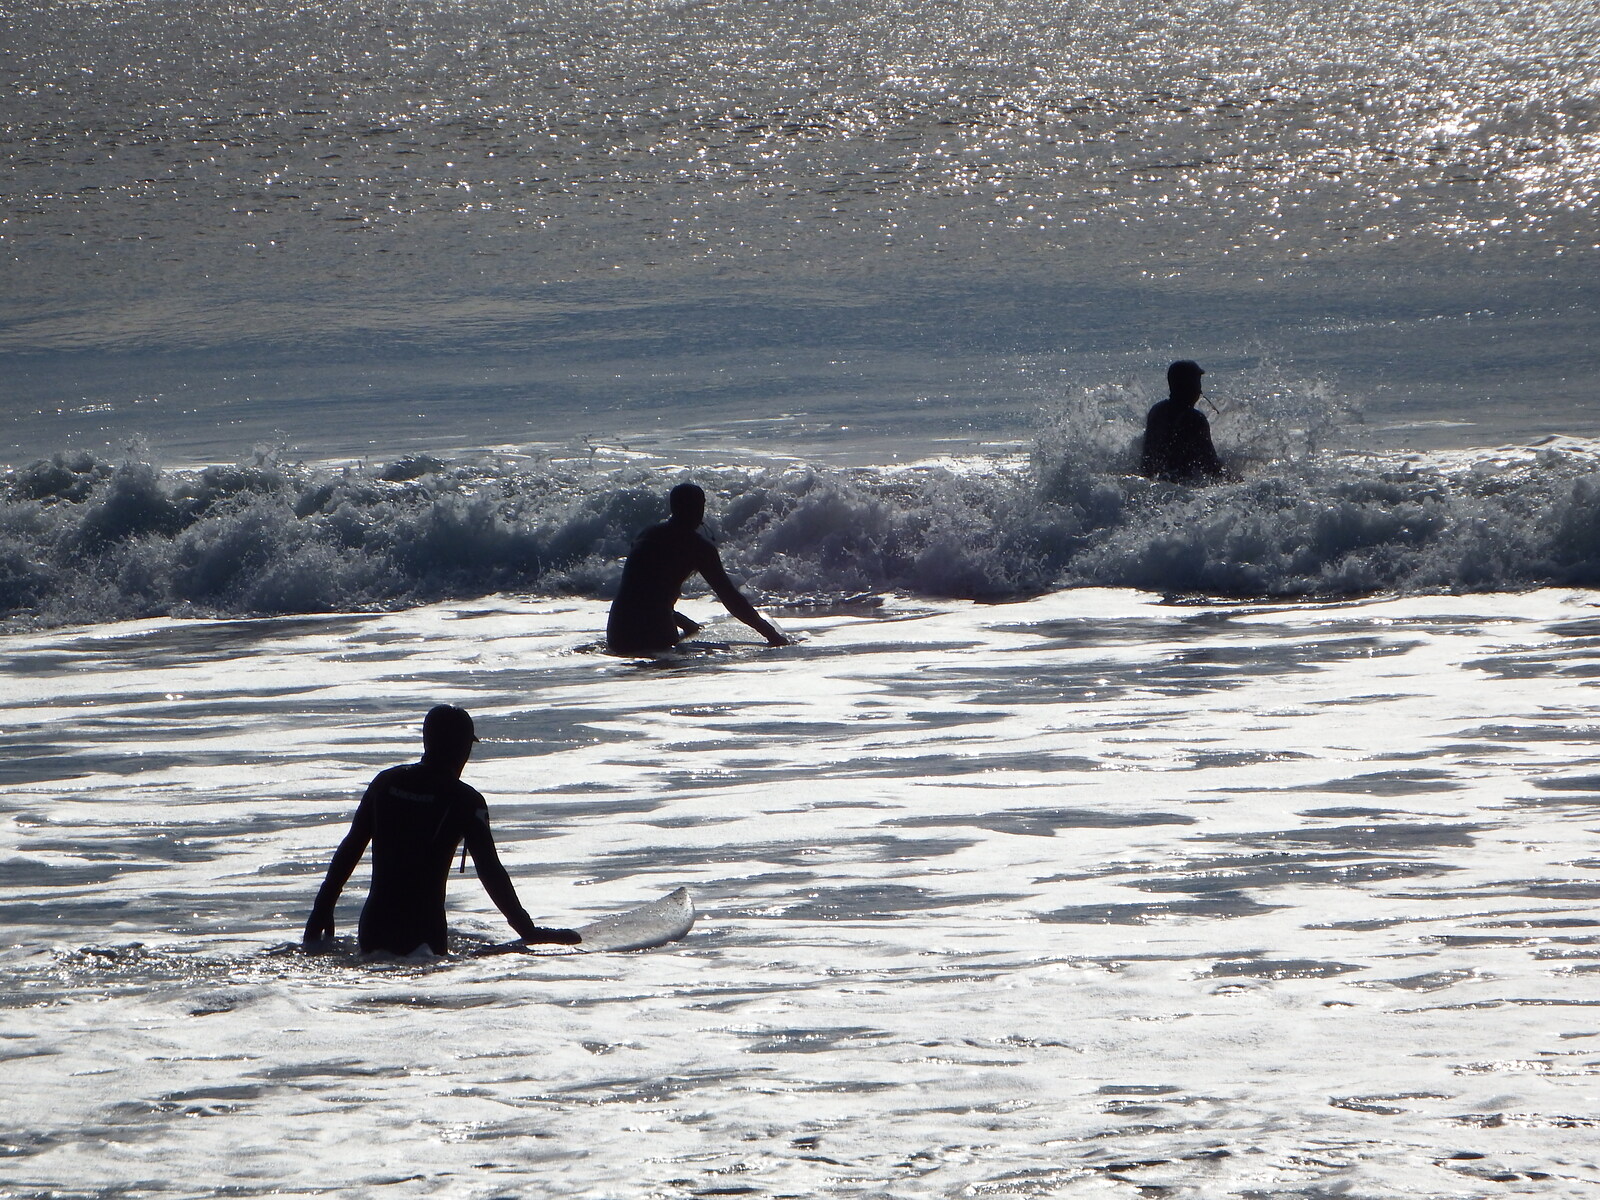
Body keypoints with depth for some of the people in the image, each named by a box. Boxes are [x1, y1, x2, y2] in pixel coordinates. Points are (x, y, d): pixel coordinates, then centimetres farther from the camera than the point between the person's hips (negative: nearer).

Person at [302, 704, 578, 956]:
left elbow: (348, 851, 13)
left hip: (373, 928, 5)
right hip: (423, 931, -5)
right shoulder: (465, 800, -4)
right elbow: (491, 872, -6)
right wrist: (529, 933, -1)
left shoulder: (386, 782, 10)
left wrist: (320, 914, 20)